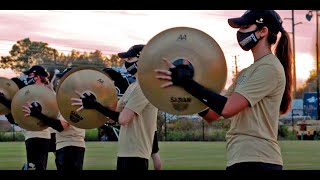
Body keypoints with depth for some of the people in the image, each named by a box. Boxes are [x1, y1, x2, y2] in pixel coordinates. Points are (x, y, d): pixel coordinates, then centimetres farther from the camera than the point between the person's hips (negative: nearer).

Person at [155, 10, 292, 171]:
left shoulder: (270, 67, -9)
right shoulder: (246, 73, 20)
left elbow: (227, 108, -19)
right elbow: (212, 115, 15)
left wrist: (187, 81, -13)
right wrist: (182, 85, 5)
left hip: (257, 161, -9)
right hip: (239, 160, 9)